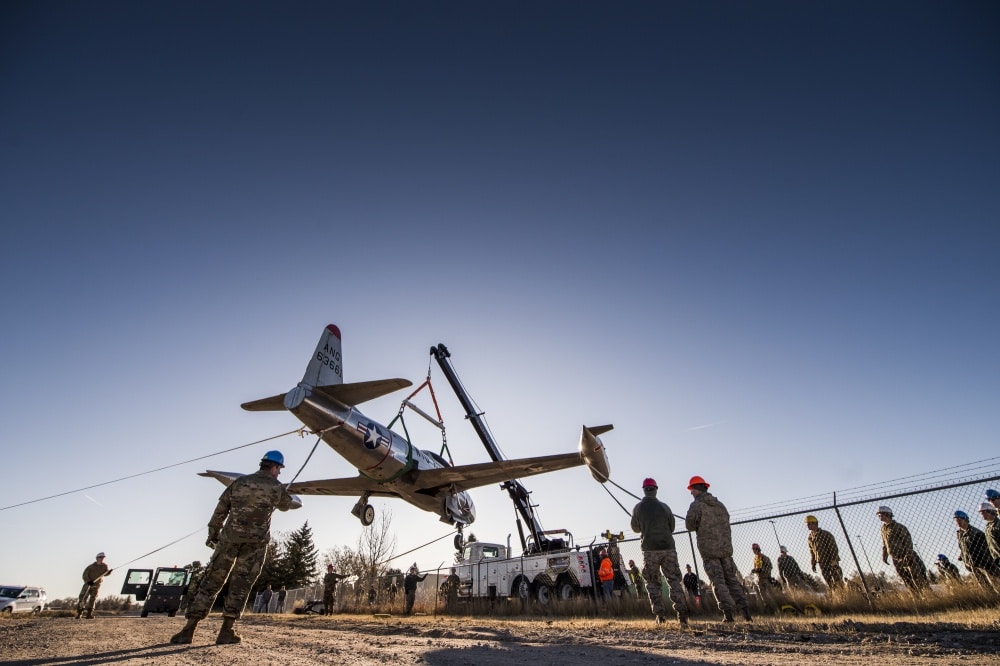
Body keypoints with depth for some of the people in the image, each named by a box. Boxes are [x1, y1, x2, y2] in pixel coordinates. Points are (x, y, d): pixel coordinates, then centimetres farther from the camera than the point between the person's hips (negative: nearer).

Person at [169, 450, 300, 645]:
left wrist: (212, 535, 22)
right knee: (240, 585, 6)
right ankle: (226, 631, 4)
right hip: (256, 541, -3)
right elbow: (286, 504, 23)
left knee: (212, 581, 10)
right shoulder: (276, 488, 3)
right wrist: (298, 503, 45)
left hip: (229, 538, 3)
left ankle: (189, 629, 10)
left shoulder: (239, 482, 9)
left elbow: (220, 510, 10)